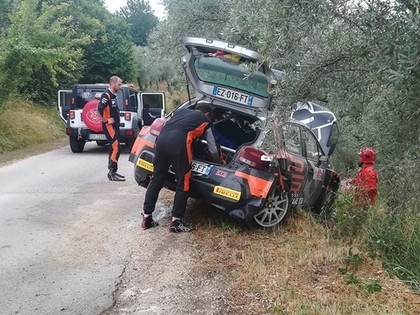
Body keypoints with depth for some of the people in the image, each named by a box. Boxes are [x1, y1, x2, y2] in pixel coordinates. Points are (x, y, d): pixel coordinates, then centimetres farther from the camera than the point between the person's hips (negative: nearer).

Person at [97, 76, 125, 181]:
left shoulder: (113, 95, 16)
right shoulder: (106, 95, -14)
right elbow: (99, 108, -28)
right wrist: (106, 120, -20)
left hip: (115, 126, 10)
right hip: (109, 126, -10)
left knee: (114, 148, 12)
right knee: (116, 148, -14)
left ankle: (112, 172, 19)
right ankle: (112, 173, -10)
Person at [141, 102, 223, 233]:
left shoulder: (181, 111, 35)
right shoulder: (205, 121, 25)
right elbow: (213, 149, 30)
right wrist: (220, 162, 46)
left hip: (162, 138, 5)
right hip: (179, 143, -5)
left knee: (156, 180, 15)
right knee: (182, 184, 7)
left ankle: (146, 217, 19)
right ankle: (176, 222, 8)